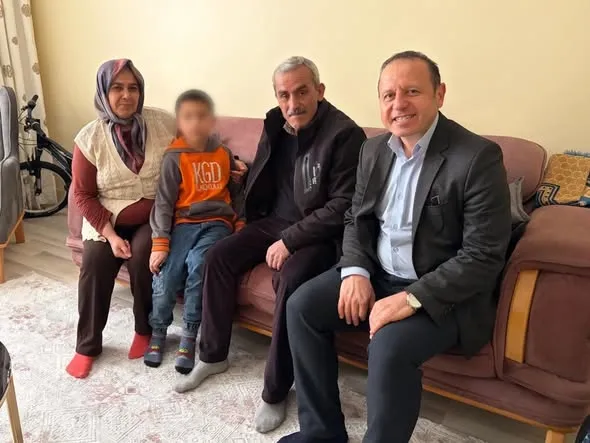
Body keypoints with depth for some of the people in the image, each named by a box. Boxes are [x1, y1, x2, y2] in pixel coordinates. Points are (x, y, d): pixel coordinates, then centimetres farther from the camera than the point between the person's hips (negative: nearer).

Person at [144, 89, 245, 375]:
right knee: (166, 275, -19)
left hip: (216, 222, 1)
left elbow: (236, 192, 19)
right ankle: (158, 332, 10)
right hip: (184, 223, -1)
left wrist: (240, 222, 4)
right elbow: (164, 202, -6)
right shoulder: (174, 157, -1)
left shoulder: (223, 154, 10)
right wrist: (160, 243, -13)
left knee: (198, 265, -27)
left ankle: (189, 337, -11)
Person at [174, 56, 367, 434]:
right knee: (219, 256, -7)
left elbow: (344, 207, -22)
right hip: (274, 220, 7)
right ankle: (213, 356, 11)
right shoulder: (276, 123, 5)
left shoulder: (345, 134, -17)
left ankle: (276, 391, -12)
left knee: (290, 279, -32)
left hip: (317, 233, -7)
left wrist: (290, 240, -23)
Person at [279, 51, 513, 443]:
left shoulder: (478, 157, -17)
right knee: (302, 306, -6)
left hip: (443, 294, -6)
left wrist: (412, 299, -26)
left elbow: (484, 256, -19)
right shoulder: (374, 149, 4)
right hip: (377, 275, 7)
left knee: (390, 347, -31)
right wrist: (355, 271, -8)